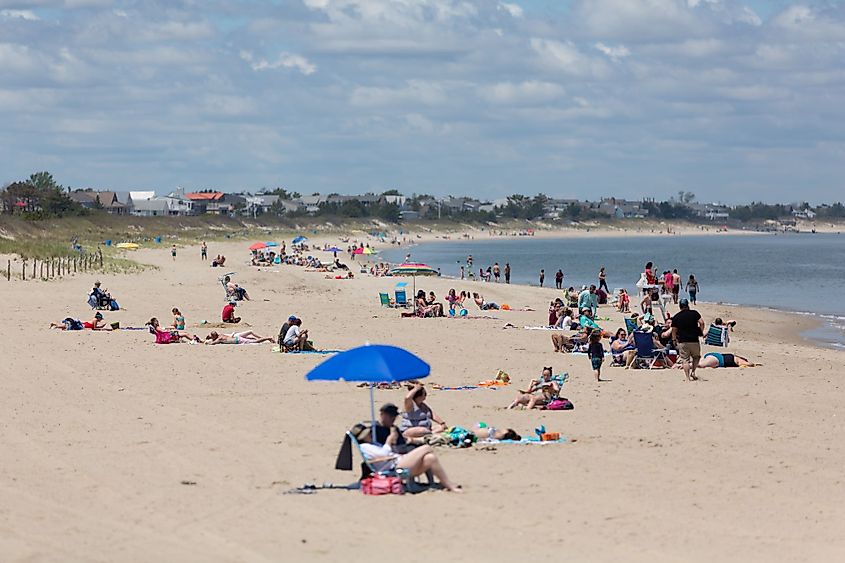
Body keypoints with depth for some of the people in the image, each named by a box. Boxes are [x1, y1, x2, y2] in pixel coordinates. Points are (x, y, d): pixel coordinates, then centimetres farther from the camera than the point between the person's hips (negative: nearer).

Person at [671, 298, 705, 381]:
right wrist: (701, 332, 5)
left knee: (685, 360, 2)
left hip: (682, 341, 0)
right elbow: (701, 322, -9)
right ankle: (693, 372, 6)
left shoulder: (676, 317, 3)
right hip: (694, 340, 0)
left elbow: (674, 330, 4)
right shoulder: (694, 313, 0)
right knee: (696, 357, 20)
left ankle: (688, 377, -5)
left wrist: (674, 340, 14)